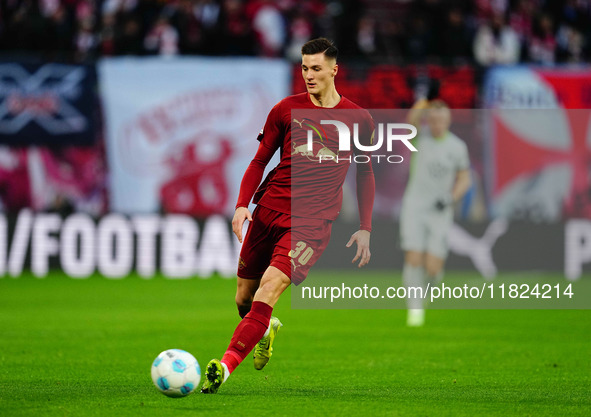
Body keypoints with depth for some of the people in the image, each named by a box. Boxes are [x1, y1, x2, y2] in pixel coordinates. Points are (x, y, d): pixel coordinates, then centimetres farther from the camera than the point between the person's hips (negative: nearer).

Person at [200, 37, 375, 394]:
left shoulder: (359, 120, 5)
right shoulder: (286, 110, 5)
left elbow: (365, 174, 16)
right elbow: (259, 161, 10)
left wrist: (365, 229, 11)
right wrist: (243, 204, -5)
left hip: (313, 222, -3)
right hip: (268, 211, 3)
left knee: (267, 293, -21)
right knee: (244, 300, 7)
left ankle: (224, 367, -25)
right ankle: (267, 328, 42)